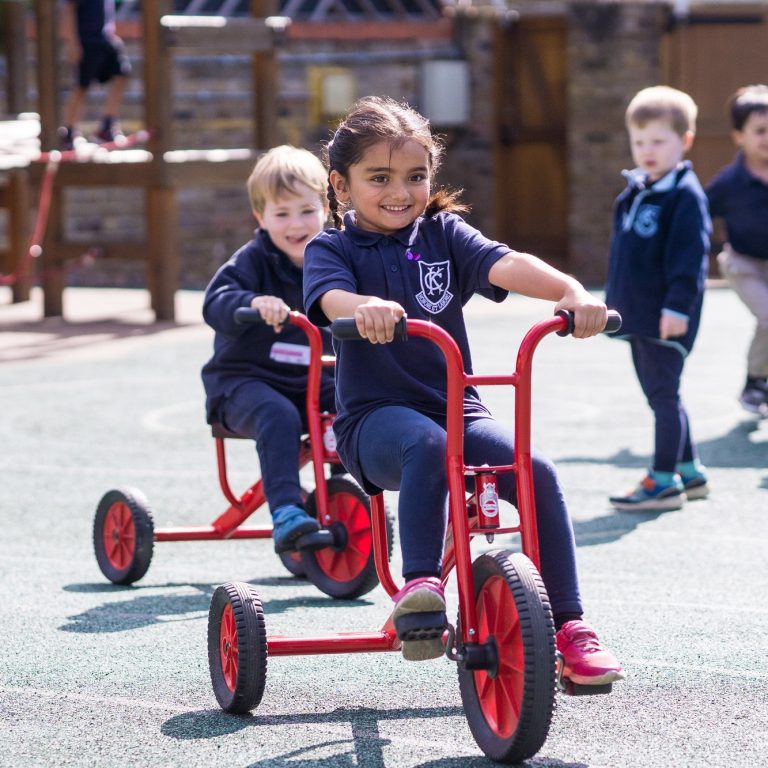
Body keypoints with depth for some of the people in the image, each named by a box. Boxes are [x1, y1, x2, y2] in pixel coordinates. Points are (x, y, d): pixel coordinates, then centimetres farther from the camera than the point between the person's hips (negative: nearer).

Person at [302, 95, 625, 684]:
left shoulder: (443, 233, 9)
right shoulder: (333, 249, 3)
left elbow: (506, 265, -11)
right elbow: (330, 296, -22)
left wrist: (571, 292, -32)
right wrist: (365, 308, -47)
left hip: (457, 407, 3)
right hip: (374, 417, -3)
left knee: (536, 473, -20)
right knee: (428, 444, -37)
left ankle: (569, 625, -13)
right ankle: (421, 587, -38)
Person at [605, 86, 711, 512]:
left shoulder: (685, 195, -12)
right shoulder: (633, 194, 15)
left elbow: (689, 254, -18)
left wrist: (678, 304, -22)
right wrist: (613, 300, 23)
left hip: (666, 319, -9)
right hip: (637, 314, 9)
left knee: (663, 393, -6)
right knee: (660, 394, 15)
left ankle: (664, 480, -1)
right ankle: (688, 471, 25)